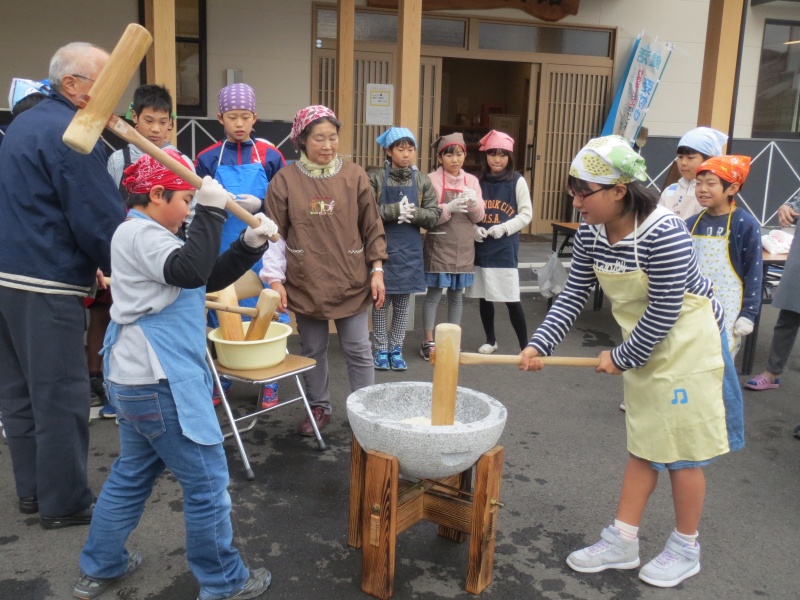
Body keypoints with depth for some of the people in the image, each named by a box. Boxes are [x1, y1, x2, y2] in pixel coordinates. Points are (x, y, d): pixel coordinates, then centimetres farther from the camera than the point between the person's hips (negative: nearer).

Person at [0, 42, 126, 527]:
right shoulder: (71, 134, -14)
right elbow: (101, 217, -18)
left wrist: (88, 262, 18)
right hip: (45, 284, -10)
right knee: (61, 395, 0)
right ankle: (65, 503, 11)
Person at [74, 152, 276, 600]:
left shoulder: (149, 235, 18)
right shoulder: (139, 233, -15)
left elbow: (213, 278, 13)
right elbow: (191, 271, -32)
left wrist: (251, 244, 0)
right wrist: (213, 212, -26)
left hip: (142, 379, 11)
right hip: (158, 383, -11)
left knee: (132, 475, 22)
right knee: (207, 482, 1)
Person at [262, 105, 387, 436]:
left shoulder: (354, 176, 0)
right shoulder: (285, 180, -3)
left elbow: (372, 228, 4)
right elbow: (275, 234, -1)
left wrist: (376, 271, 0)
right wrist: (275, 279, -5)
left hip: (351, 282, 0)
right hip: (305, 283, 0)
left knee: (358, 351, 7)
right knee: (313, 350, 13)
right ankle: (319, 407, 30)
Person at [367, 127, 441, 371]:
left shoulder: (422, 181, 4)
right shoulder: (375, 177, -5)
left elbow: (434, 215, 1)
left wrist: (413, 213, -17)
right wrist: (394, 210, -23)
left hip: (409, 250, 3)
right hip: (382, 247, -2)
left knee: (403, 302, 10)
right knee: (381, 300, 6)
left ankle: (396, 349, 22)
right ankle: (381, 349, 19)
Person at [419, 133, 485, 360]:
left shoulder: (471, 181, 7)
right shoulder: (432, 179, -5)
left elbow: (478, 217, 7)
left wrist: (474, 203, -14)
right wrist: (449, 208, -26)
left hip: (463, 246, 4)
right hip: (439, 245, -4)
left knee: (457, 294, 10)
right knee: (434, 293, 0)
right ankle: (429, 342, 10)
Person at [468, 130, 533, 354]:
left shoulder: (517, 181, -2)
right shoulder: (478, 181, 6)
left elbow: (526, 214, -2)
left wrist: (504, 228, -15)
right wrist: (473, 228, -9)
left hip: (505, 249, -4)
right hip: (481, 248, 4)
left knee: (512, 299, -5)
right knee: (484, 297, 11)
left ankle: (525, 346, 6)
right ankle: (491, 340, 27)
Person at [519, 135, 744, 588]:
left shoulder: (665, 232, -30)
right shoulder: (590, 234, -8)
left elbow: (664, 312, -26)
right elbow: (574, 297, -4)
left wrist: (622, 357, -15)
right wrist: (539, 345, -15)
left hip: (689, 345, -7)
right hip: (644, 347, 7)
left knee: (682, 449, 5)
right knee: (643, 447, 15)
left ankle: (686, 549, 25)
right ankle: (623, 542, 26)